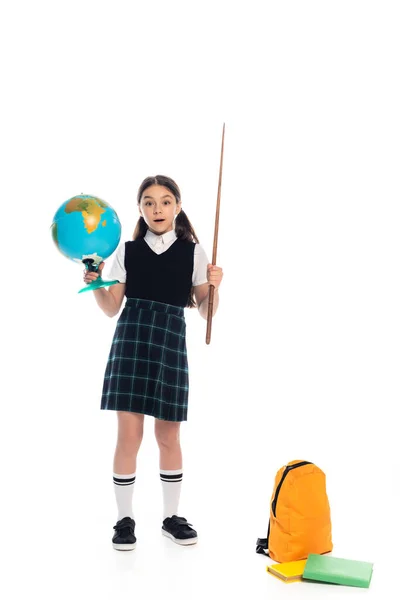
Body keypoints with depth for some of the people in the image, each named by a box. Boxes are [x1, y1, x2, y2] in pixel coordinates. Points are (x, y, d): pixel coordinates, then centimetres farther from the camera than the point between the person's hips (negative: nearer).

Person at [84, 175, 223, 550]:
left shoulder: (193, 252, 5)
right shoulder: (127, 252, 6)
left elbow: (206, 311, 6)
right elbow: (112, 308, 9)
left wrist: (214, 287, -12)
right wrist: (95, 284, -8)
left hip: (170, 343, 0)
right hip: (130, 341, 0)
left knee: (168, 435, 8)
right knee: (129, 434, -2)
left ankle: (171, 516, 23)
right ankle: (125, 518, 12)